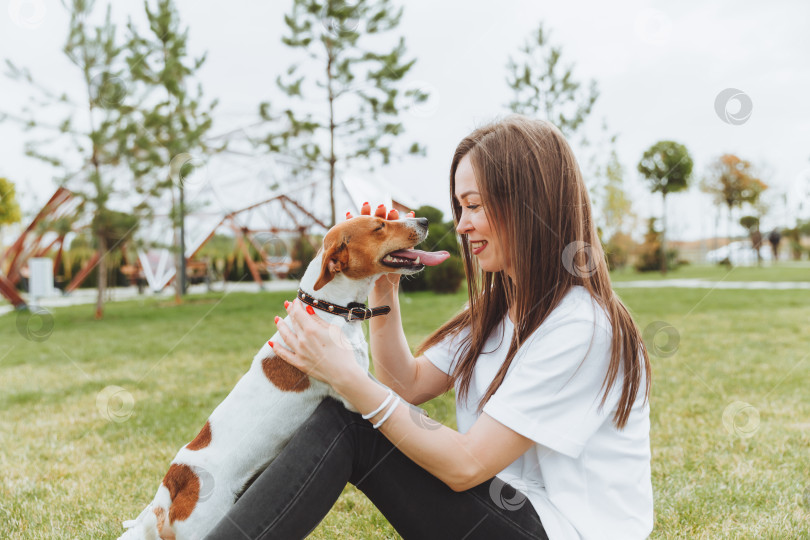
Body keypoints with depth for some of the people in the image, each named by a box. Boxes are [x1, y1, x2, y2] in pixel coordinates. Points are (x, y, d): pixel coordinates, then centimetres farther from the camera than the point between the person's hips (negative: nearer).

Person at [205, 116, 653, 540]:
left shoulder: (583, 328, -21)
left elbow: (467, 466, -23)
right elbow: (410, 384, 6)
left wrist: (346, 376, -26)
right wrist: (384, 288, -5)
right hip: (506, 499, 8)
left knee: (346, 428, -19)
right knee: (340, 418, -7)